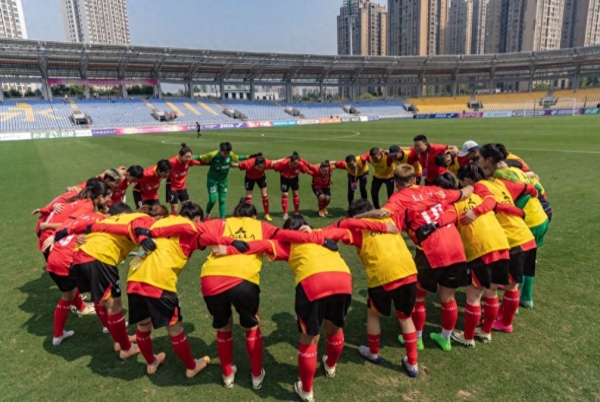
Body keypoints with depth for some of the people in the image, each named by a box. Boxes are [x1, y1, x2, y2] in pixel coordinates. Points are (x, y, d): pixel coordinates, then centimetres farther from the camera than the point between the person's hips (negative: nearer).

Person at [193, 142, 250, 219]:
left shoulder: (231, 155, -12)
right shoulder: (213, 155, -25)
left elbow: (238, 157, 9)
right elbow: (200, 157, -18)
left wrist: (248, 157, 15)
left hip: (223, 180, 4)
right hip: (212, 180, -4)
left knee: (222, 200, 7)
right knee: (213, 200, -8)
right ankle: (207, 214, 23)